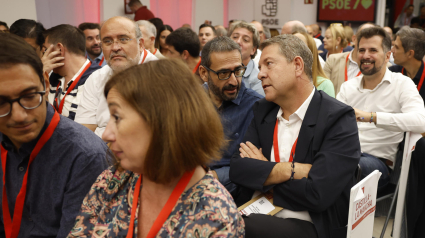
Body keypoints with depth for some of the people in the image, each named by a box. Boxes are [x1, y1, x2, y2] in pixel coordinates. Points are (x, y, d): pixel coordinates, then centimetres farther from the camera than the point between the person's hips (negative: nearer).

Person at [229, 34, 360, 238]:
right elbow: (237, 169, -2)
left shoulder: (338, 119, -9)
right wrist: (293, 170, -15)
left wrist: (261, 171, -6)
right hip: (255, 215, 5)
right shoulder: (262, 110, 9)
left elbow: (317, 194, -19)